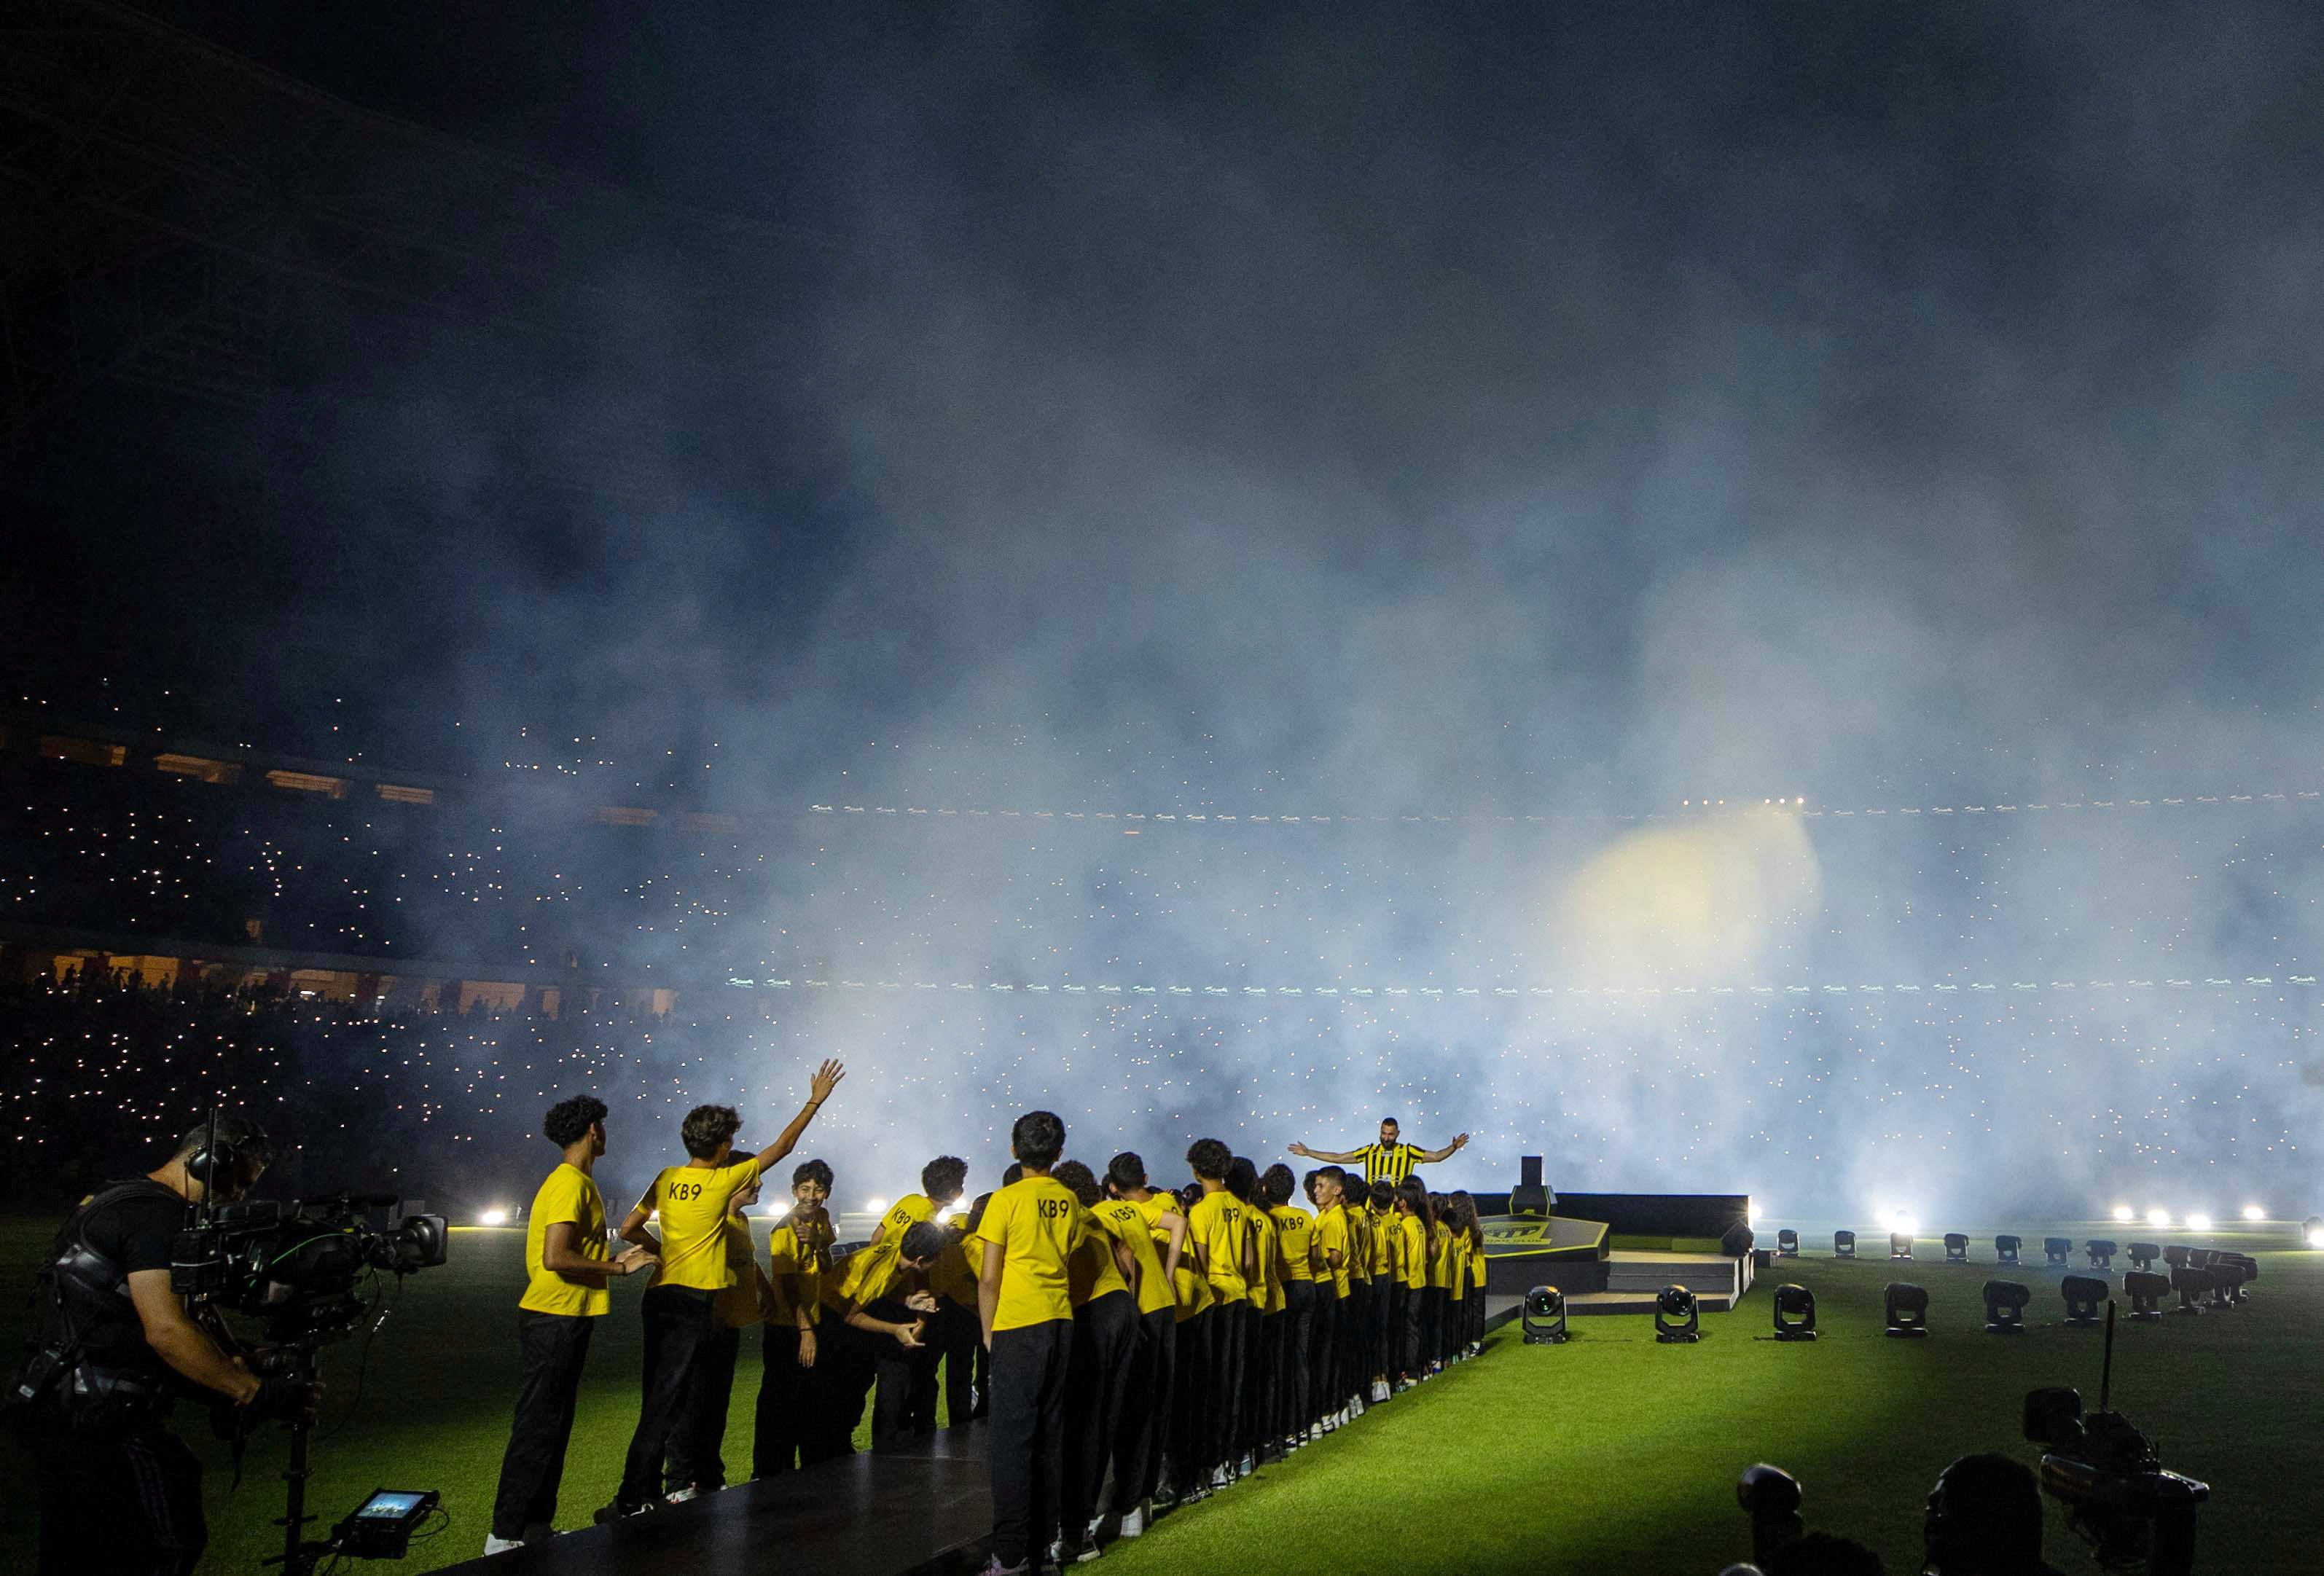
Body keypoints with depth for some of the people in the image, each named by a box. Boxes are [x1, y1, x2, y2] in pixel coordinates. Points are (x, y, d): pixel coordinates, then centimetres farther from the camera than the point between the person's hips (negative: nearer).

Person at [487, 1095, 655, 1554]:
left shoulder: (571, 1182, 15)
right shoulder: (572, 1184, -17)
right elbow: (555, 1257, -24)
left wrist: (613, 1262, 15)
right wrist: (617, 1268, -17)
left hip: (561, 1320, 10)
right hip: (555, 1321, -10)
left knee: (551, 1427, 15)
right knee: (537, 1429, -4)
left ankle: (536, 1527, 23)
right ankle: (507, 1535, 3)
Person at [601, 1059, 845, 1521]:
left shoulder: (667, 1179, 7)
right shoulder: (722, 1182, -9)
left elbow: (629, 1229, 11)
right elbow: (781, 1146, -2)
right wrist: (815, 1102, 7)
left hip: (660, 1294, 7)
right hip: (693, 1301, -7)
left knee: (658, 1399, 14)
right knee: (665, 1404, -5)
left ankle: (648, 1493, 20)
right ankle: (629, 1501, -7)